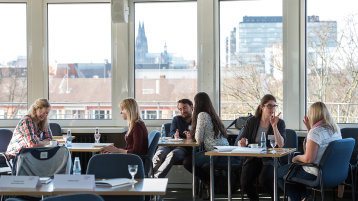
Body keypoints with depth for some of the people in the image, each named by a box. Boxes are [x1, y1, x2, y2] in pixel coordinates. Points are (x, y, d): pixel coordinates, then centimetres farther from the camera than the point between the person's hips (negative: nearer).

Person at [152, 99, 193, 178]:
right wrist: (175, 136, -14)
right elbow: (172, 133, 12)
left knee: (172, 154, -38)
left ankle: (156, 177, -47)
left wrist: (191, 137, -20)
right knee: (159, 153, -33)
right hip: (170, 145, 3)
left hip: (184, 148, -3)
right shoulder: (176, 119, 29)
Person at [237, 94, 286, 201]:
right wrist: (242, 143, -17)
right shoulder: (251, 122, 7)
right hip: (252, 158, 2)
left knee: (264, 179, -31)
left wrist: (274, 126, -21)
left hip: (270, 159, -2)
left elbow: (281, 145, -12)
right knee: (245, 181, -25)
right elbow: (240, 142, 7)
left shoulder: (280, 123, 2)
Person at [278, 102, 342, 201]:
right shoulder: (335, 129, 4)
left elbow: (308, 159, -25)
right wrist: (309, 129, 13)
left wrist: (297, 157, -6)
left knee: (279, 172, 12)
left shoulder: (316, 131, -23)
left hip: (315, 174, -9)